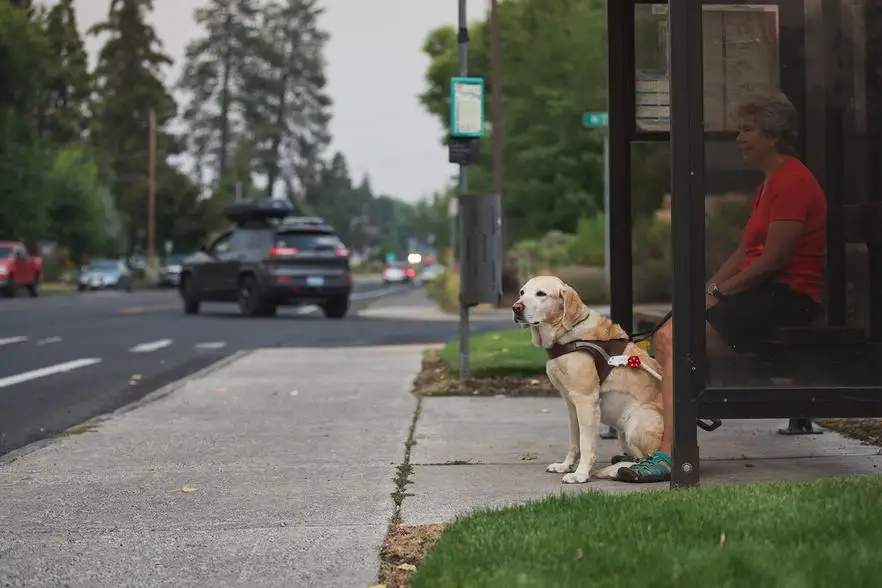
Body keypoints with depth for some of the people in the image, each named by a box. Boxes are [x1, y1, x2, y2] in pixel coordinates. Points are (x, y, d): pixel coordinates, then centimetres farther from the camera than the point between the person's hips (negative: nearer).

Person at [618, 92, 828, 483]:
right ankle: (661, 445, -4)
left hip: (785, 296, -10)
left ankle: (667, 456, -23)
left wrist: (717, 292, -12)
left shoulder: (792, 182, -13)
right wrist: (707, 289, 5)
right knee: (665, 338, 0)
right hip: (761, 292, 11)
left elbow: (772, 260, -18)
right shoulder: (769, 183, 22)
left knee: (679, 341, -23)